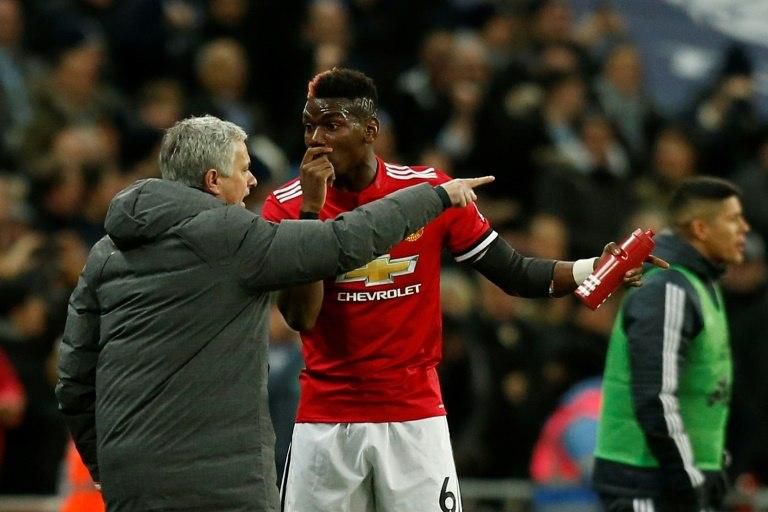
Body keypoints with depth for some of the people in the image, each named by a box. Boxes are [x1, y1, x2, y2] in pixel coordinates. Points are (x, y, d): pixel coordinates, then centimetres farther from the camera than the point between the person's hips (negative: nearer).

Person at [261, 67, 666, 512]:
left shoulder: (429, 189, -2)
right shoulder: (288, 205, -3)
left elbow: (514, 272, 2)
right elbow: (300, 317, -13)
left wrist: (590, 271, -15)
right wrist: (312, 208, -18)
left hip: (414, 416, 0)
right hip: (325, 420, 0)